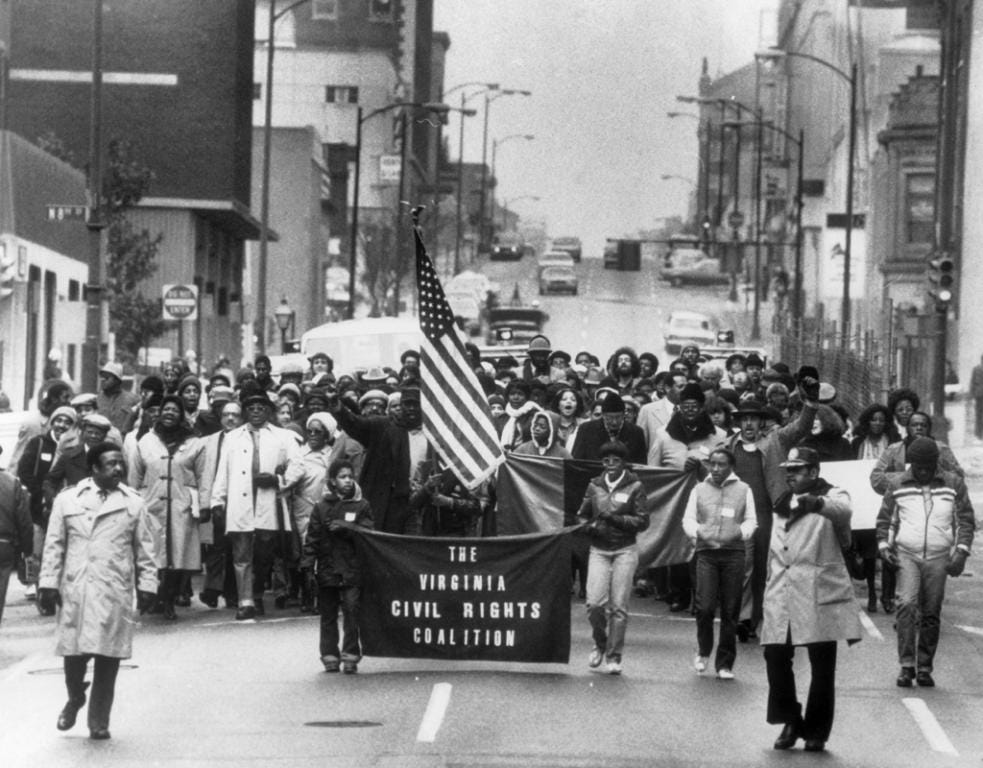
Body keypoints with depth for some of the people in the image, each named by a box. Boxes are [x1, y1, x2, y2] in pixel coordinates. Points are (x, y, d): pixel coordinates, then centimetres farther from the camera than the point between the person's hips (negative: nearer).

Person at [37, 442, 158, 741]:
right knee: (74, 652, -2)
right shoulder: (67, 500, 7)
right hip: (75, 590, 0)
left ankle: (99, 722, 9)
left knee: (108, 657, -2)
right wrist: (49, 582, 2)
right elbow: (54, 545, 8)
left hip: (115, 593, 0)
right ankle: (74, 699, 29)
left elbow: (144, 550, 10)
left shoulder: (134, 503, 9)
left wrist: (147, 585, 4)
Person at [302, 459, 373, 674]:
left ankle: (350, 656, -3)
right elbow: (312, 537, 5)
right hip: (327, 567, 1)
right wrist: (308, 563, -2)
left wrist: (345, 528, -17)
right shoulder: (321, 507, 7)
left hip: (352, 569, -1)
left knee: (351, 612, -7)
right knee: (328, 615, 6)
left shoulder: (361, 506, 6)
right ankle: (329, 656, 12)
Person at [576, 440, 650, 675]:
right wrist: (589, 526, -5)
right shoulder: (595, 486, 8)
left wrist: (614, 518, -15)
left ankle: (614, 656, 6)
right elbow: (582, 515, 16)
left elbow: (643, 521, -4)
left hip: (625, 551, -2)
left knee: (618, 606, -4)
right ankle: (600, 644, 17)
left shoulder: (634, 487, -1)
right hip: (599, 550, 2)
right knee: (595, 603, -10)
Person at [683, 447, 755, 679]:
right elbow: (688, 518, 11)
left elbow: (751, 520, 10)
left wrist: (740, 532, -10)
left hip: (733, 553, 0)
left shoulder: (743, 490, 11)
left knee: (730, 612, 0)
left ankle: (725, 664, 8)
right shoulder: (699, 490, 14)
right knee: (705, 607, -12)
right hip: (706, 553, 0)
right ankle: (703, 652, 14)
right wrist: (696, 531, -10)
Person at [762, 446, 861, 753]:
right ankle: (790, 722, 13)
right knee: (775, 656, -3)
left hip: (819, 593, -5)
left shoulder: (832, 497, -1)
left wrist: (817, 503, -45)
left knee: (822, 665, -1)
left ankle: (816, 732, 9)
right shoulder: (783, 504, 21)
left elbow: (843, 510, -26)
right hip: (782, 595, 5)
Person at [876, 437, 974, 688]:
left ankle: (925, 668, 10)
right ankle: (907, 666, -18)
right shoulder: (897, 484, 6)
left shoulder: (953, 484, 5)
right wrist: (884, 545, -1)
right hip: (906, 555, -1)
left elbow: (966, 519, 8)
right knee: (907, 604, -18)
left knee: (931, 614, 2)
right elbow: (885, 518, 13)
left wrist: (962, 550, -3)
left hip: (938, 558, 1)